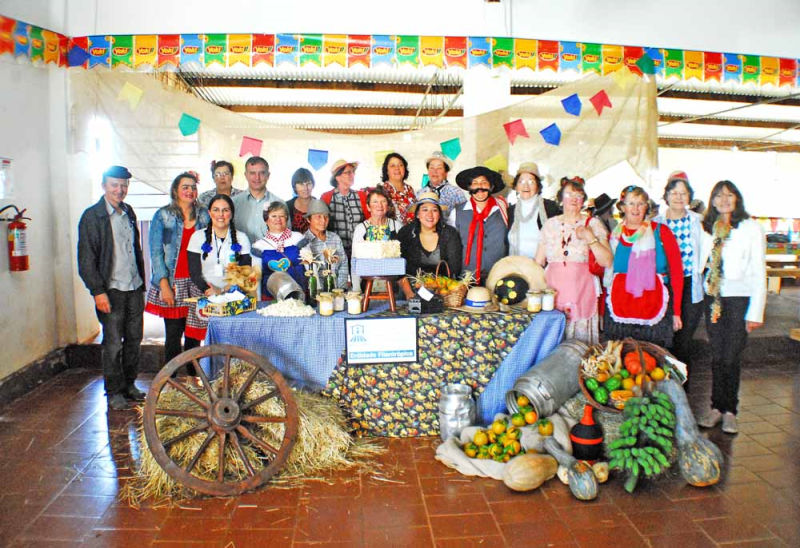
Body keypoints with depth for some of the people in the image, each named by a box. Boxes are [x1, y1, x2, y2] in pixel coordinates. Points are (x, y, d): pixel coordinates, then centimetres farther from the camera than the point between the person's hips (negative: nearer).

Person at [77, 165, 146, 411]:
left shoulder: (129, 212, 12)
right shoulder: (92, 216, -7)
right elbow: (86, 259, -10)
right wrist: (98, 291, -15)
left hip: (134, 287, 6)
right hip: (111, 289, -6)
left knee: (134, 339, 11)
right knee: (113, 343, 0)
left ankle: (129, 385, 25)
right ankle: (114, 392, 13)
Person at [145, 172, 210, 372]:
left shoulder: (204, 215, 9)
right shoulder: (163, 216, 1)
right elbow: (156, 252, -3)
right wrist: (164, 284, -11)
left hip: (198, 283, 3)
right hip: (173, 283, -2)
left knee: (194, 333, 7)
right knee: (173, 335, 0)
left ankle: (193, 378, 19)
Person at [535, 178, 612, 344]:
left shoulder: (593, 224, 5)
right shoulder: (550, 224, 11)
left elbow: (607, 262, -4)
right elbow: (538, 262, 13)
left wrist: (590, 237, -12)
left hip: (581, 291, -2)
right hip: (553, 291, 2)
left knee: (580, 337, -4)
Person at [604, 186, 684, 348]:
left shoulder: (660, 231, 3)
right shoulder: (615, 235, 10)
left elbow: (676, 270, 0)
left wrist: (676, 311, -3)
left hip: (654, 308, -2)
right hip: (620, 309, 2)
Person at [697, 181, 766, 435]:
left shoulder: (751, 228, -4)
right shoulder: (707, 228, 8)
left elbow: (759, 273, -5)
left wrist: (756, 312, -8)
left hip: (739, 298, -3)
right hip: (713, 297, 3)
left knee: (731, 357, -1)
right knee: (717, 356, 8)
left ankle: (730, 411, 13)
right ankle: (717, 407, 18)